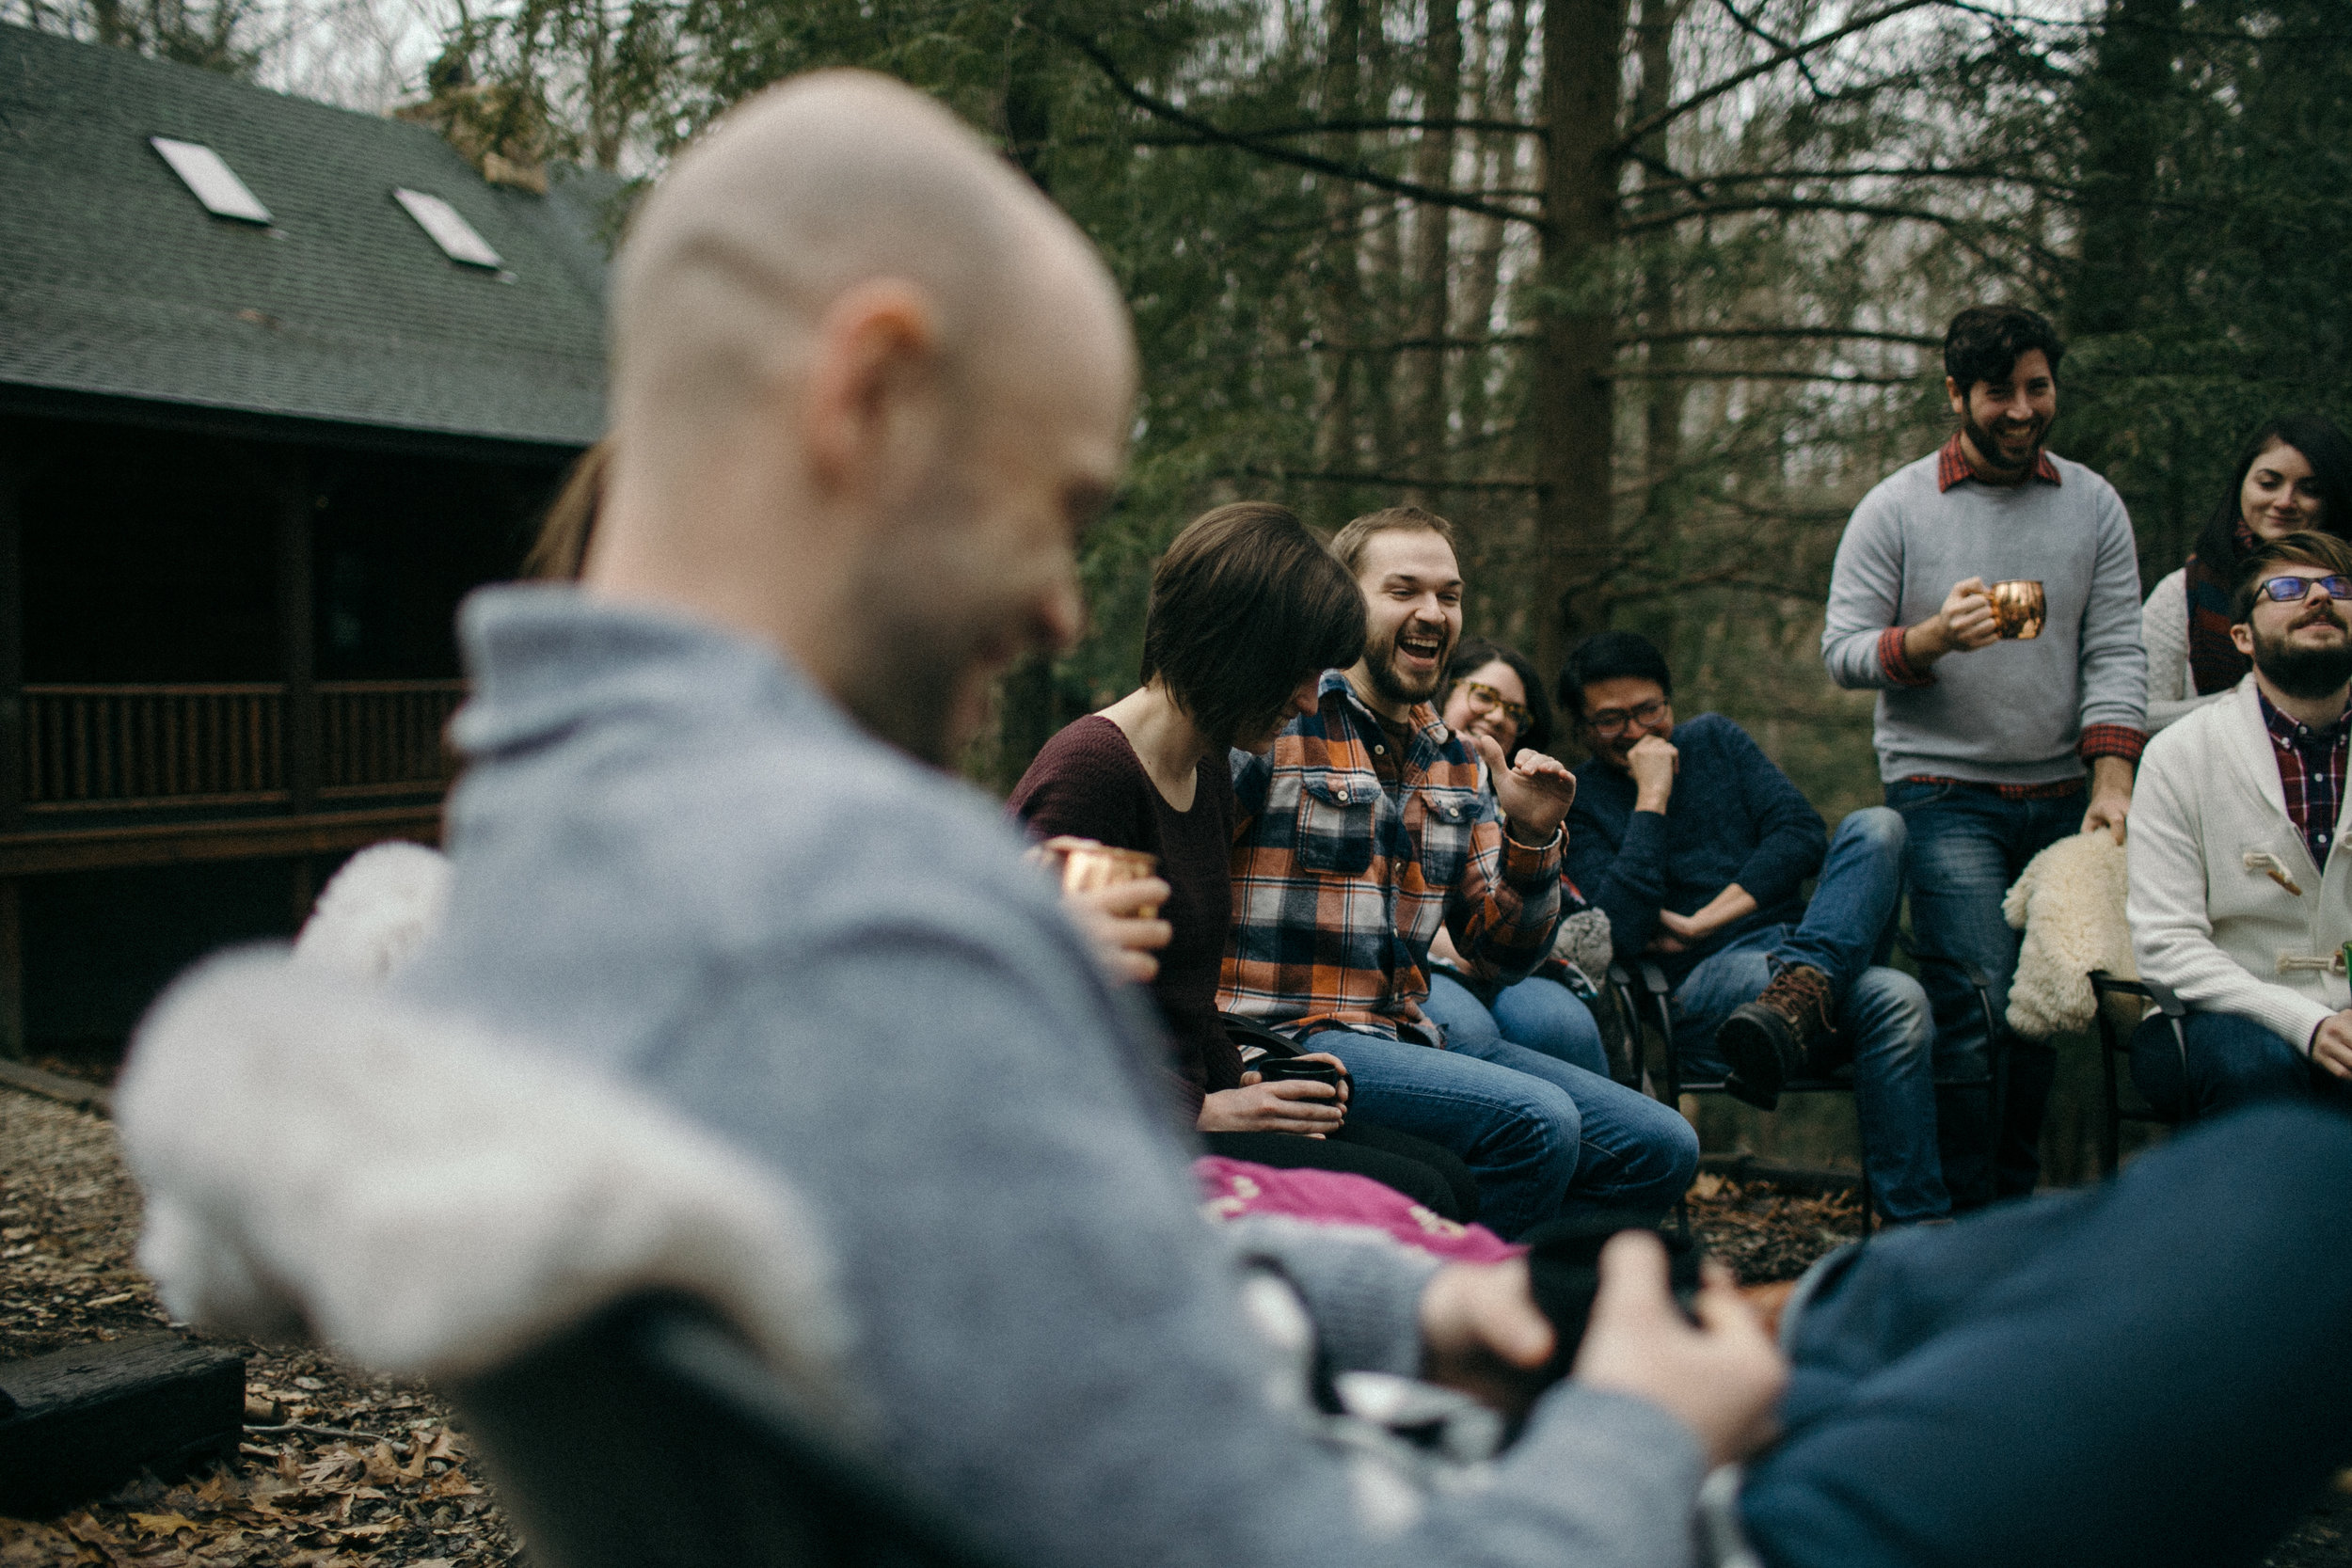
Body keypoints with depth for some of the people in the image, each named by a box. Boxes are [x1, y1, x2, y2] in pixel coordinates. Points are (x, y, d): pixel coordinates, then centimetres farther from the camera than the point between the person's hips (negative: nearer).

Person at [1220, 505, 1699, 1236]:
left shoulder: (1461, 764, 14)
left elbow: (1500, 961, 13)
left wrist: (1530, 841, -4)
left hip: (1411, 1035, 8)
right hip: (1288, 1038, -8)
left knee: (1662, 1148, 0)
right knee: (1536, 1120, -27)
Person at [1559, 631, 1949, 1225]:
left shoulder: (1713, 738, 19)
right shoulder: (1578, 802, 4)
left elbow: (1803, 833, 6)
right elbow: (1624, 932, -13)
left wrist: (1703, 921, -5)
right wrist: (1651, 796, -10)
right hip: (1702, 983, -5)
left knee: (1874, 824, -25)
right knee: (1896, 1000, -34)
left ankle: (1800, 989, -48)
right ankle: (1920, 1224, -38)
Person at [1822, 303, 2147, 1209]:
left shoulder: (2093, 504, 9)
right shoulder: (1895, 508, 0)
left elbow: (2116, 653, 4)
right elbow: (1841, 651, -3)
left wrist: (2111, 786, -8)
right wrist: (1936, 635, -22)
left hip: (2062, 795, 4)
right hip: (1944, 791, -3)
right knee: (1977, 1000, -14)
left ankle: (2018, 1205, 18)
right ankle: (1964, 1223, -4)